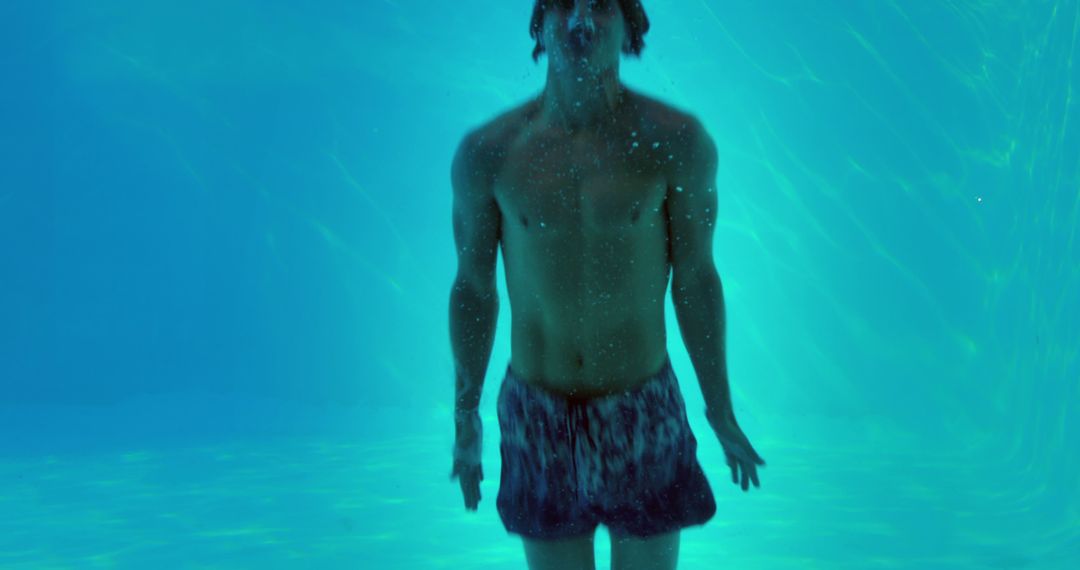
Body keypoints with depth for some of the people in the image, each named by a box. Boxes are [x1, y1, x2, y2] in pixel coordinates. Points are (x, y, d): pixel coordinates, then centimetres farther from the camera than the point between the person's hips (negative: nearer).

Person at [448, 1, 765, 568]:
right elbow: (473, 288, 3)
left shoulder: (675, 142, -10)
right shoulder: (485, 153, -7)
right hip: (538, 415, 1)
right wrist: (465, 416, 8)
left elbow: (696, 280, -2)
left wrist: (721, 414, 3)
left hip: (642, 413, 0)